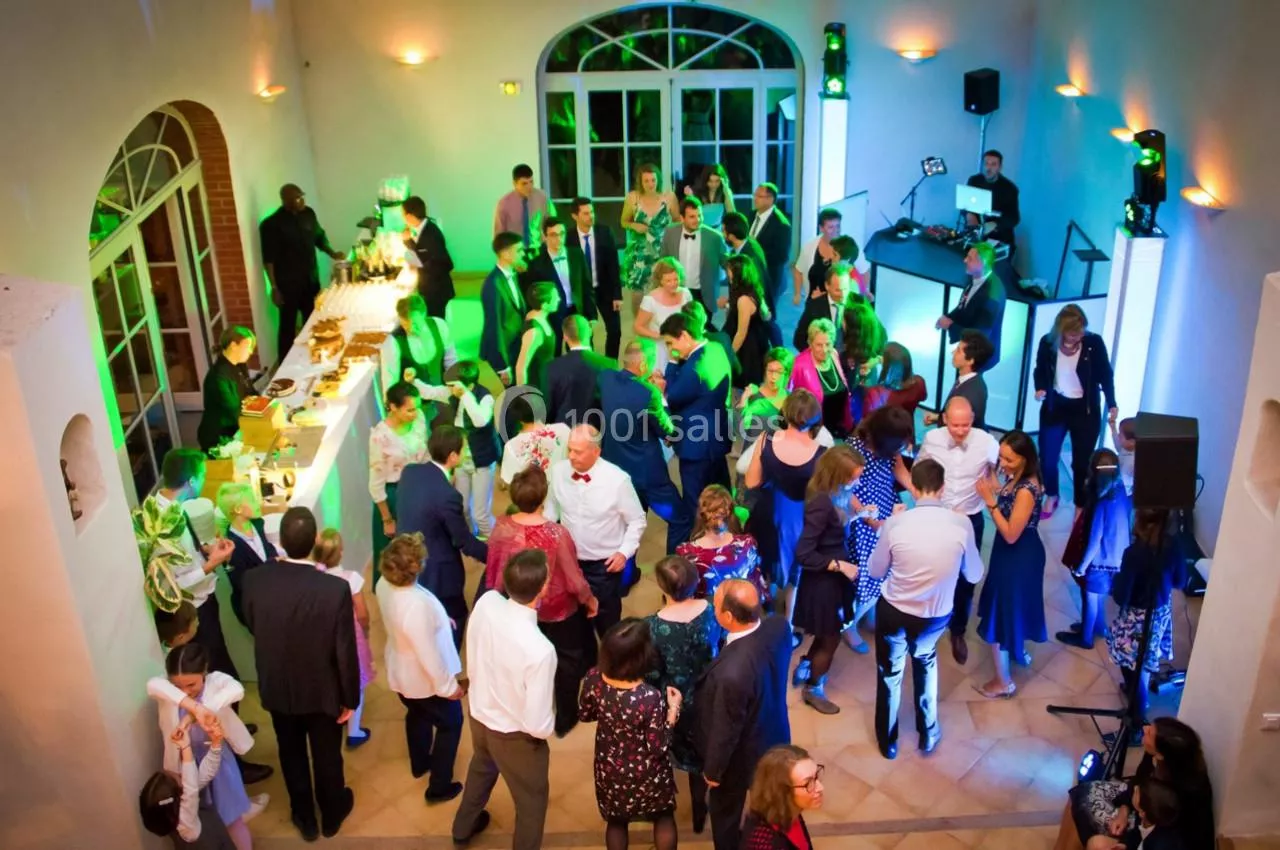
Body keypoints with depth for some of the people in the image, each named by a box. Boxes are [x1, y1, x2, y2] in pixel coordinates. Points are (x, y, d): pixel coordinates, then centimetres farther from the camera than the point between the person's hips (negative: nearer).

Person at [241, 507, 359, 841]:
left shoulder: (255, 580, -22)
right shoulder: (335, 589, -30)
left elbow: (252, 627, -2)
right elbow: (346, 652, -20)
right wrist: (350, 698, -5)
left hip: (276, 688, 2)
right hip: (322, 691, -2)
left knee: (292, 755, 25)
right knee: (327, 756, 23)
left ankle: (305, 818, 45)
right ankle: (331, 815, 47)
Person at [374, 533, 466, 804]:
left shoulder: (384, 584, -18)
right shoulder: (417, 605, -42)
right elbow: (428, 653, -31)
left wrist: (437, 619, 9)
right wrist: (448, 685, -17)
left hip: (400, 672, 8)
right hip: (425, 678, -7)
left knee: (417, 715, 33)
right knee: (450, 724, 19)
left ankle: (420, 764, 57)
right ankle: (439, 787, 31)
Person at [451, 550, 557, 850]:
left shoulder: (486, 603, -23)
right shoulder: (540, 650, -40)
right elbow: (537, 725, -29)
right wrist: (551, 722, -7)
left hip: (478, 714, 7)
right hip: (513, 736, -7)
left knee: (481, 769, 37)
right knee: (531, 800, 23)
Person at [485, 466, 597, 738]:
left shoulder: (501, 527, -23)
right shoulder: (556, 534, -35)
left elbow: (493, 571, -7)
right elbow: (574, 580, -23)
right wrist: (590, 600, -2)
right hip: (558, 610, -4)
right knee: (567, 661, 24)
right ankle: (564, 720, 44)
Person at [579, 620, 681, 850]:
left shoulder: (594, 679, -24)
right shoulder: (650, 698, -38)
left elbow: (585, 715, -3)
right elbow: (657, 749, -25)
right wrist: (673, 710, -17)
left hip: (610, 769, 4)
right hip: (645, 774, -4)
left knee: (616, 821, 30)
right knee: (664, 816, 28)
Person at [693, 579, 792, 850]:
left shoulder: (731, 673, -45)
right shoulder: (780, 627, -25)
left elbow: (725, 731, -27)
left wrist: (712, 770, -10)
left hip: (741, 755, -6)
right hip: (774, 736, 6)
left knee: (724, 811, 25)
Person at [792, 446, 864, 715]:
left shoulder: (834, 493, -6)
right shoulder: (822, 503, -33)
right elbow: (803, 554, -30)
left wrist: (854, 509, -5)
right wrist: (840, 565, -24)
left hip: (832, 575, 8)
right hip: (823, 580, -8)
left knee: (829, 632, 27)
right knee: (831, 637, 15)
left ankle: (804, 668, 49)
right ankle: (813, 689, 38)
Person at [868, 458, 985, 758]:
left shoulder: (895, 522, -20)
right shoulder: (961, 524, -17)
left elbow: (875, 571, -3)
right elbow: (974, 575, -2)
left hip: (893, 611, -1)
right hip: (936, 616, 1)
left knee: (890, 673, 23)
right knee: (926, 664, 32)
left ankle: (887, 741, 40)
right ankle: (928, 734, 43)